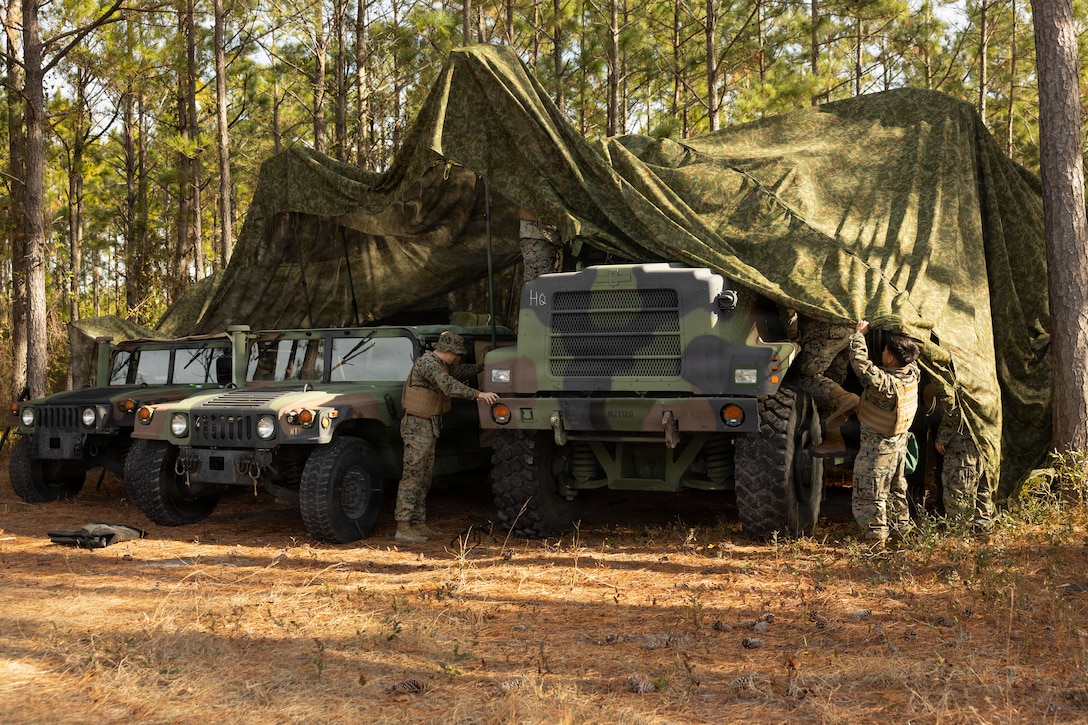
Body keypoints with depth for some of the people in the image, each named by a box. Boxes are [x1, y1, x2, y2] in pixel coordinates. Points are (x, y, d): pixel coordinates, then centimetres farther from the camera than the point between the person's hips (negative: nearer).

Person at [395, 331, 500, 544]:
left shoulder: (440, 364, 13)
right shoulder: (427, 363, -19)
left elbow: (460, 371, 32)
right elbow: (450, 386, -32)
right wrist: (478, 394, -37)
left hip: (430, 426, 11)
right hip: (418, 426, -10)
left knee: (424, 477, 12)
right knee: (412, 475, -11)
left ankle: (419, 524, 18)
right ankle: (403, 528, -11)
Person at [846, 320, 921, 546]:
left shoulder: (885, 383, -33)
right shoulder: (912, 374, -10)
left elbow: (860, 362, -30)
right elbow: (911, 356, 11)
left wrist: (859, 334, -18)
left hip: (878, 446, -8)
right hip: (899, 441, 8)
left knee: (870, 493, 3)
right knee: (896, 489, 24)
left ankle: (875, 537, 7)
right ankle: (900, 526, 37)